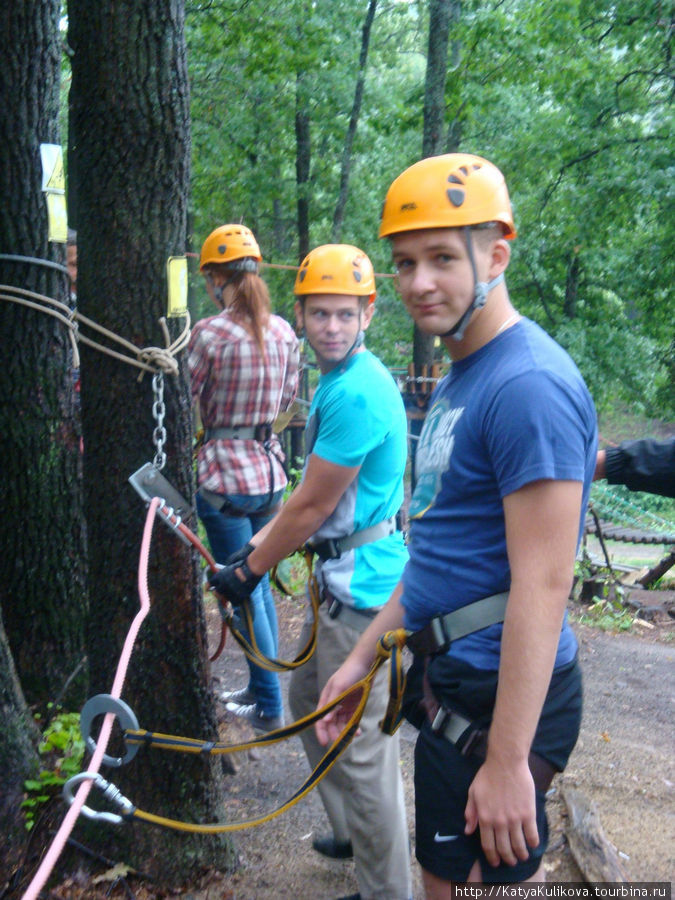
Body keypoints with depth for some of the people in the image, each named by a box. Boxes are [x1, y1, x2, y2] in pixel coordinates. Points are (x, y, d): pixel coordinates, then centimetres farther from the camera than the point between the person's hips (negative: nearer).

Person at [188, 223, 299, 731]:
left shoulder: (209, 333, -15)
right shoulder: (284, 333, 3)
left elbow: (187, 406, -9)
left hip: (224, 473, -6)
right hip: (270, 470, 6)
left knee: (244, 591, 3)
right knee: (260, 581, 19)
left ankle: (270, 706, 12)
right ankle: (260, 687, 32)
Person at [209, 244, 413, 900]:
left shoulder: (357, 393, -22)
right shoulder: (337, 379, 11)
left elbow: (312, 507, -18)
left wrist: (247, 572, -7)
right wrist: (258, 543, 10)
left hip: (362, 585, -11)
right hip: (342, 575, 11)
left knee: (359, 746, 0)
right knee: (308, 701, 24)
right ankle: (351, 833, 42)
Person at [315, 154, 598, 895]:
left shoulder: (529, 385, -20)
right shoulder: (458, 378, 11)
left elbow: (542, 585, -24)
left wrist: (507, 761, -23)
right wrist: (362, 657, 16)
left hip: (499, 696, -10)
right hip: (449, 680, 10)